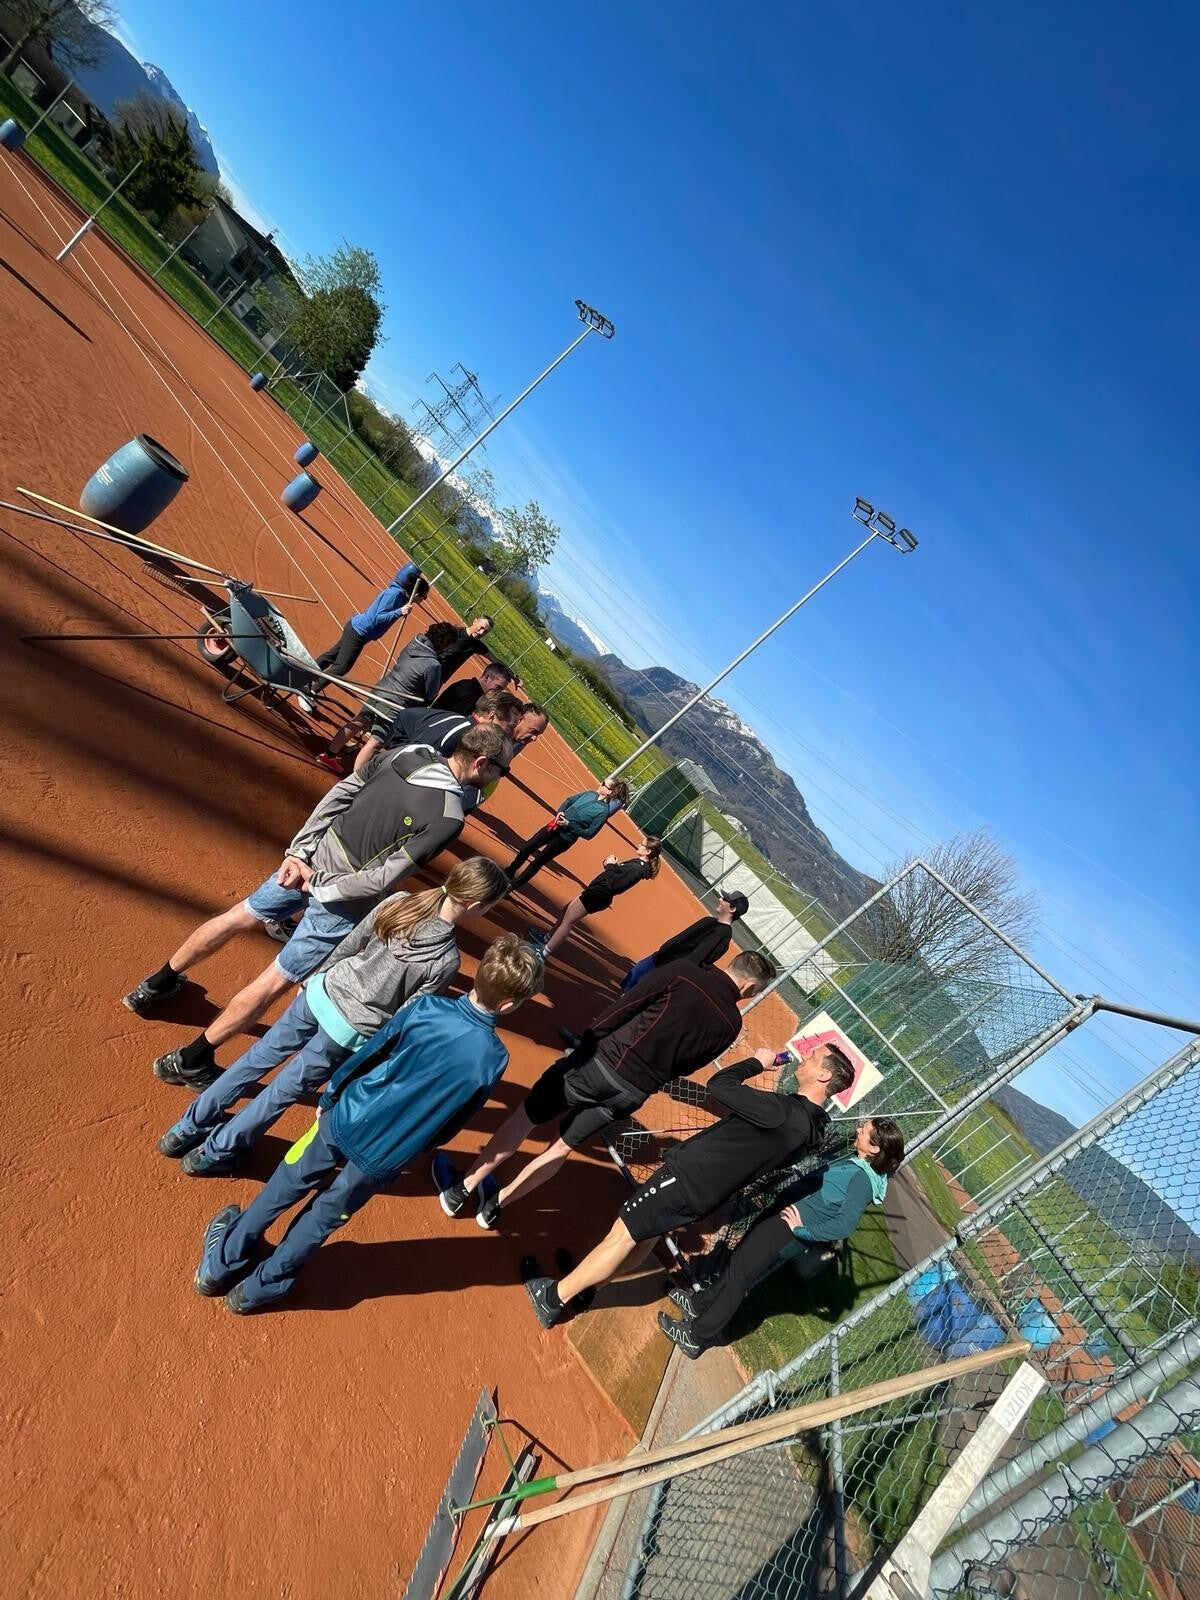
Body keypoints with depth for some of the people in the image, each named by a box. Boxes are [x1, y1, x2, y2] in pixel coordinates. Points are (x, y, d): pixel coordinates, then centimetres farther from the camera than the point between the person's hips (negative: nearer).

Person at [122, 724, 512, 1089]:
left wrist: (298, 851, 1)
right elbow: (382, 879, -22)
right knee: (276, 980, 11)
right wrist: (322, 888, -10)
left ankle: (156, 985, 45)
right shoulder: (449, 817, -22)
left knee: (240, 916, 26)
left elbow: (336, 796, -1)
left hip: (310, 859, 6)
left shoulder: (402, 755, -4)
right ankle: (188, 1061, 24)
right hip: (341, 903, -6)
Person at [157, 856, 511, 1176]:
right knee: (284, 1091, 17)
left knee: (257, 1058, 22)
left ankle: (186, 1130, 37)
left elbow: (347, 946, 2)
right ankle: (211, 1155, 33)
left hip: (320, 994, 4)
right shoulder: (446, 960, -23)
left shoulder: (397, 902, -11)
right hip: (348, 1033, -4)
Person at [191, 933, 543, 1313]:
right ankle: (257, 1288, 41)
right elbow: (452, 1122, -3)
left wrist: (330, 1098, 10)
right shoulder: (493, 1059, -20)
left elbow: (368, 1054, -7)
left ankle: (220, 1265, 42)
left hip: (346, 1120, 0)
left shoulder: (427, 1006, -21)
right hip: (385, 1159, 0)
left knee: (284, 1188, 24)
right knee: (324, 1216, 24)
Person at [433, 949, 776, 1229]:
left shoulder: (683, 972, -9)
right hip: (632, 1095, 4)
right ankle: (494, 1205, 32)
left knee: (524, 1119, 13)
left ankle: (460, 1190, 25)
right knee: (563, 1146, 22)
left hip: (600, 1063, -3)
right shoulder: (731, 1024, 0)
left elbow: (621, 1009, -7)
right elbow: (683, 1067, 10)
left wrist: (586, 1043, 6)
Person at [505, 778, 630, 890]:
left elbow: (588, 834, -18)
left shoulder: (603, 811, -19)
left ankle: (513, 885, 22)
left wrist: (568, 824, -20)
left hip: (565, 838, -6)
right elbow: (569, 800, 14)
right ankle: (508, 873, 35)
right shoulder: (590, 794, 0)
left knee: (537, 862, 4)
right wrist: (560, 811, -4)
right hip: (554, 826, 6)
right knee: (526, 848, 12)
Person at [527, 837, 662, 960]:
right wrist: (612, 864, -6)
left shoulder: (638, 869, -25)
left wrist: (611, 866, -16)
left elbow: (615, 885, -29)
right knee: (568, 911, 23)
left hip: (598, 895, -10)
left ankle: (543, 953, 7)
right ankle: (546, 939, 40)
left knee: (568, 921, -1)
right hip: (597, 890, 10)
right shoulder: (638, 863, 5)